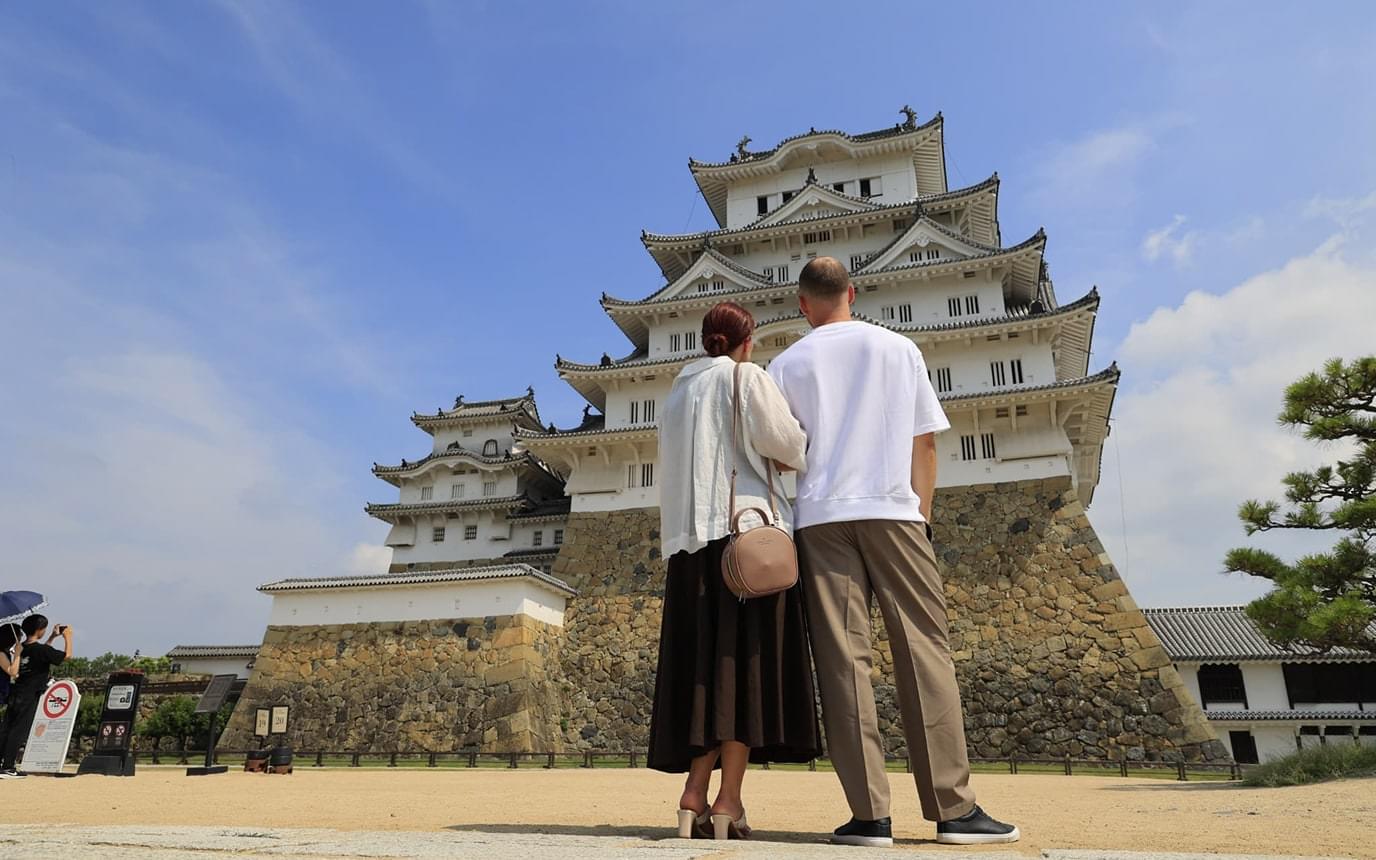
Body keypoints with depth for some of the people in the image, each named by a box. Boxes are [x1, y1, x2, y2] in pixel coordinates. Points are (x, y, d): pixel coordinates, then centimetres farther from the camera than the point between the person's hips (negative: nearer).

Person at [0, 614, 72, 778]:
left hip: (15, 695, 8)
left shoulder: (21, 647, 8)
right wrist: (67, 636, 3)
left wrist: (52, 637, 30)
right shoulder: (40, 650, -16)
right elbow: (67, 655, -9)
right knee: (19, 731, -4)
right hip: (29, 697, -8)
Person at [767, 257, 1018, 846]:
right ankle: (954, 809, 2)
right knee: (923, 651, 2)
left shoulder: (787, 365, 10)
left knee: (842, 660, -1)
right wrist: (921, 512, 14)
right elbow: (925, 441, 10)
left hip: (821, 517, 0)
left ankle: (869, 814, -3)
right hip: (893, 510, 0)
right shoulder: (899, 348, 12)